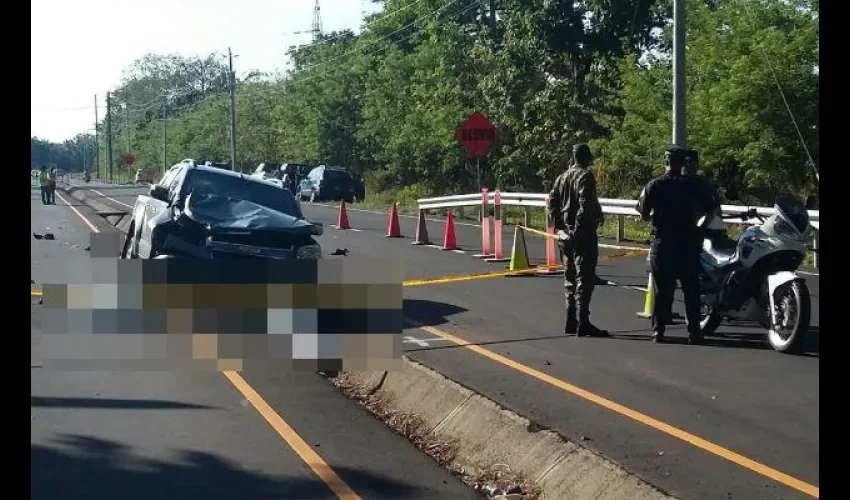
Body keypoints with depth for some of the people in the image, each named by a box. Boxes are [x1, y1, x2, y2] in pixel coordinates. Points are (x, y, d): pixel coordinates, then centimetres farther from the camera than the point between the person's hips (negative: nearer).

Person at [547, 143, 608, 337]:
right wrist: (598, 218, -13)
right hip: (583, 234, -8)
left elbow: (552, 202, 13)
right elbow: (586, 205, -22)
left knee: (570, 278, 14)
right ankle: (583, 324, -8)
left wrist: (559, 226, 13)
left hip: (566, 235, 8)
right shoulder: (585, 177, -11)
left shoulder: (562, 177, 13)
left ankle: (571, 322, 18)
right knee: (584, 278, -6)